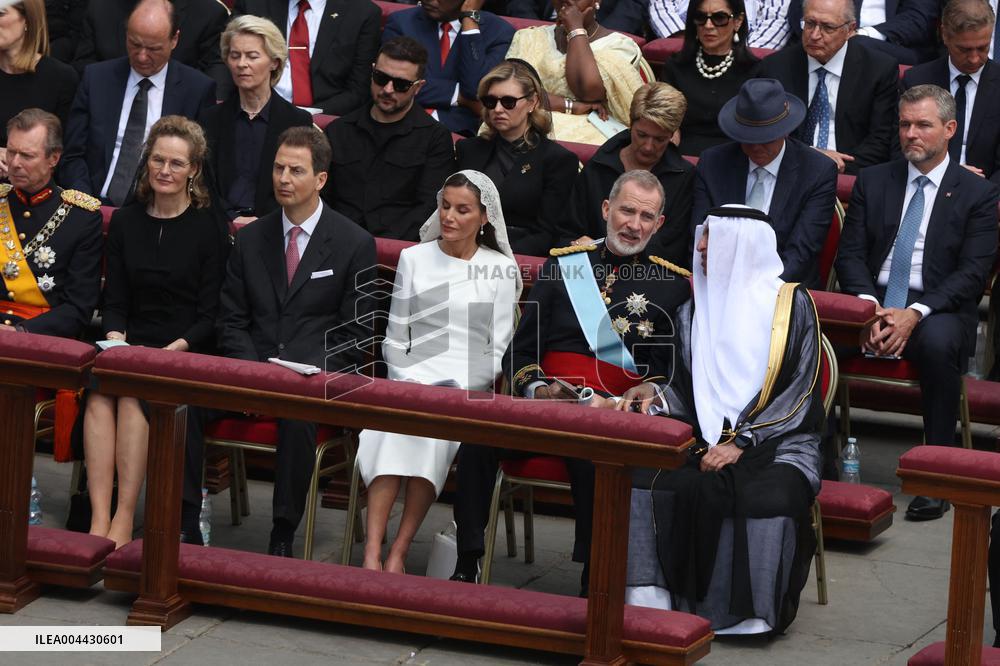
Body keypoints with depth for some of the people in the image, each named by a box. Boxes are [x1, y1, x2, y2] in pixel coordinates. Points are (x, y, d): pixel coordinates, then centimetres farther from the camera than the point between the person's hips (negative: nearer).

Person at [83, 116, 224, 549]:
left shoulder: (208, 227, 1)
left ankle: (123, 520, -31)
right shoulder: (125, 222, 14)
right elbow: (113, 301, 13)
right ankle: (98, 519, -35)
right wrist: (116, 341, -7)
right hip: (130, 347, 3)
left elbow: (210, 314, -2)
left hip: (188, 353, -3)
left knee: (133, 390, -32)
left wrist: (173, 349, -16)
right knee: (99, 391, -29)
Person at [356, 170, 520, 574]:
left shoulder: (501, 269, 8)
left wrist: (458, 391, -10)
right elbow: (395, 339, 13)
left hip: (470, 387, -2)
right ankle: (372, 552, -39)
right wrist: (408, 383, -5)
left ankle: (399, 553, -31)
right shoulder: (414, 259, 15)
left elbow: (499, 349, 4)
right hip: (413, 379, 2)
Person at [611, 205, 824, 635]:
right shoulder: (694, 312, 15)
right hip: (706, 439, 4)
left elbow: (799, 394, -5)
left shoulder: (791, 304, 1)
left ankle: (751, 613, -22)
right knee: (648, 481, -27)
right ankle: (654, 599, -25)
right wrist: (655, 396, -8)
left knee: (769, 497, -36)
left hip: (778, 442, -4)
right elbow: (687, 394, 16)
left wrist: (741, 444, -14)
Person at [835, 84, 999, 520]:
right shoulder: (873, 182, 15)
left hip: (938, 309, -3)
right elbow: (850, 255, 7)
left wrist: (915, 314, -19)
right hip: (873, 300, 3)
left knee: (937, 342, -38)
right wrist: (869, 307, -13)